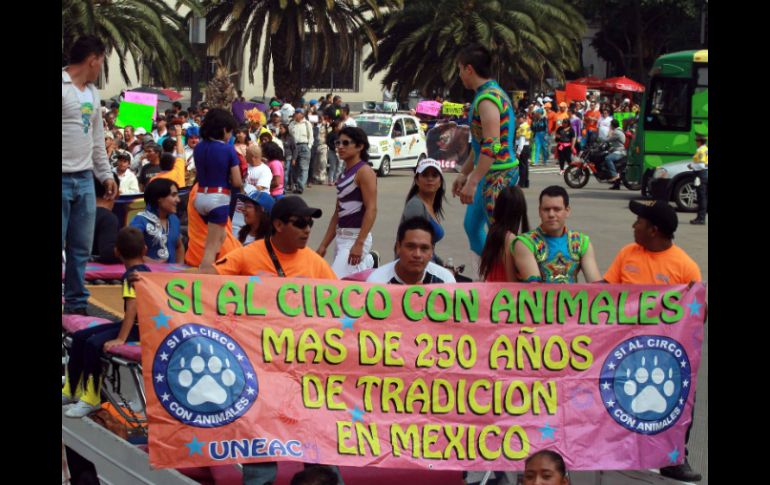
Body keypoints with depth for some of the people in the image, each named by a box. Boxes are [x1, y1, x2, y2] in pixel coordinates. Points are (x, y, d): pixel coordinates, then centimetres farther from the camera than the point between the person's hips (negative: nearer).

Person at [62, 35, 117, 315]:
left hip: (85, 179, 8)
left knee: (81, 247, 10)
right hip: (63, 178, -8)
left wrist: (106, 174, 22)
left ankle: (77, 305, 17)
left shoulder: (92, 93, 16)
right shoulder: (63, 87, -10)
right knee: (58, 245, -5)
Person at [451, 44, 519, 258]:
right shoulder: (493, 92, 16)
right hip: (491, 174, 11)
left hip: (497, 175, -11)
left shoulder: (487, 99, -18)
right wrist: (464, 173, 27)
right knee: (472, 226, 19)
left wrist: (472, 182, -28)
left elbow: (492, 146, -26)